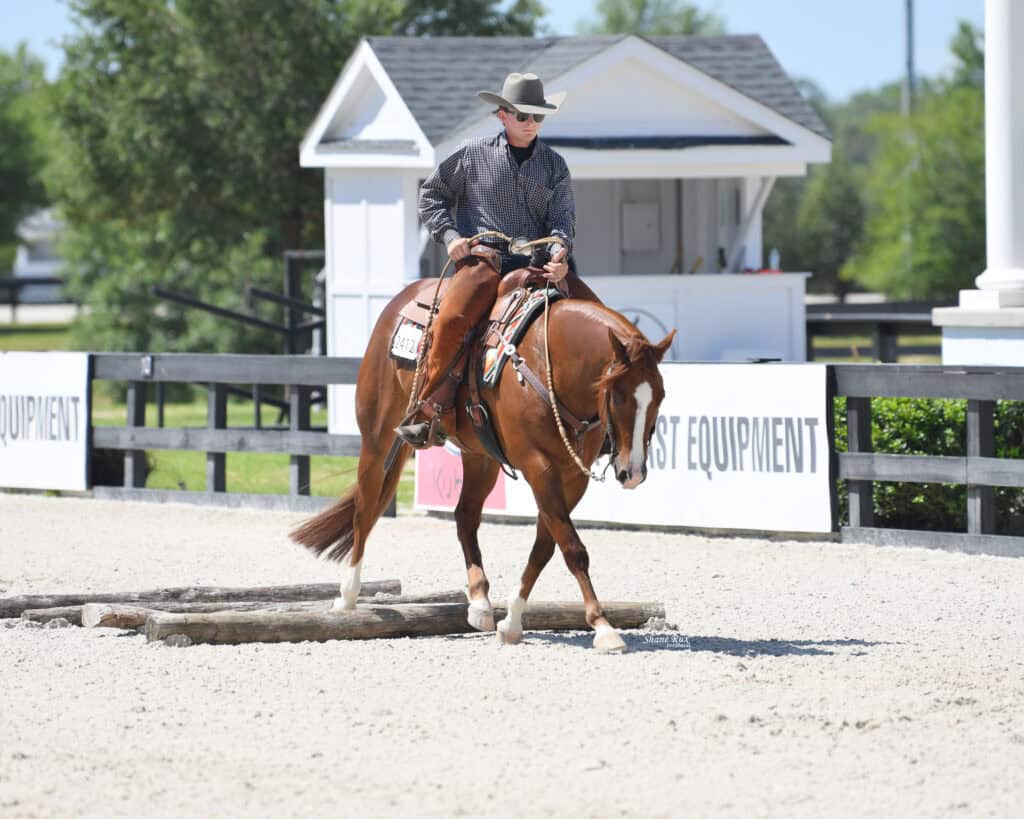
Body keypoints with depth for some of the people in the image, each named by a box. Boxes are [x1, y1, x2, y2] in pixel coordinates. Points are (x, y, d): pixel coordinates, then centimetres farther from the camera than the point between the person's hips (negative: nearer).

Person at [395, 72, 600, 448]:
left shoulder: (554, 164, 13)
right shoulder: (473, 154, 6)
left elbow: (563, 216, 4)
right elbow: (432, 194, 13)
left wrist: (560, 253, -17)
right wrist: (449, 235, -3)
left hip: (539, 263, 4)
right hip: (483, 257, -4)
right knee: (452, 319, -31)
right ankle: (429, 407, -20)